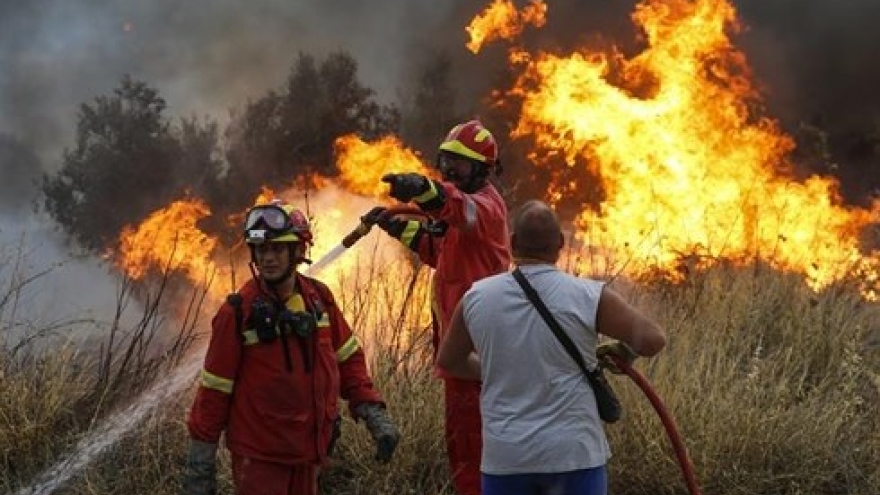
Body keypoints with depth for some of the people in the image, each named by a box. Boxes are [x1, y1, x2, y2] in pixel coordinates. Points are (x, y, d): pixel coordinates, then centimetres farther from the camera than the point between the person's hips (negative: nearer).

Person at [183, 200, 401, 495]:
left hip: (309, 451, 5)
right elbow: (215, 390, -8)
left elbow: (348, 360, 11)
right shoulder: (239, 312, -12)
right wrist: (199, 467, -6)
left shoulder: (319, 298, 1)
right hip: (259, 457, -5)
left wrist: (376, 418, 2)